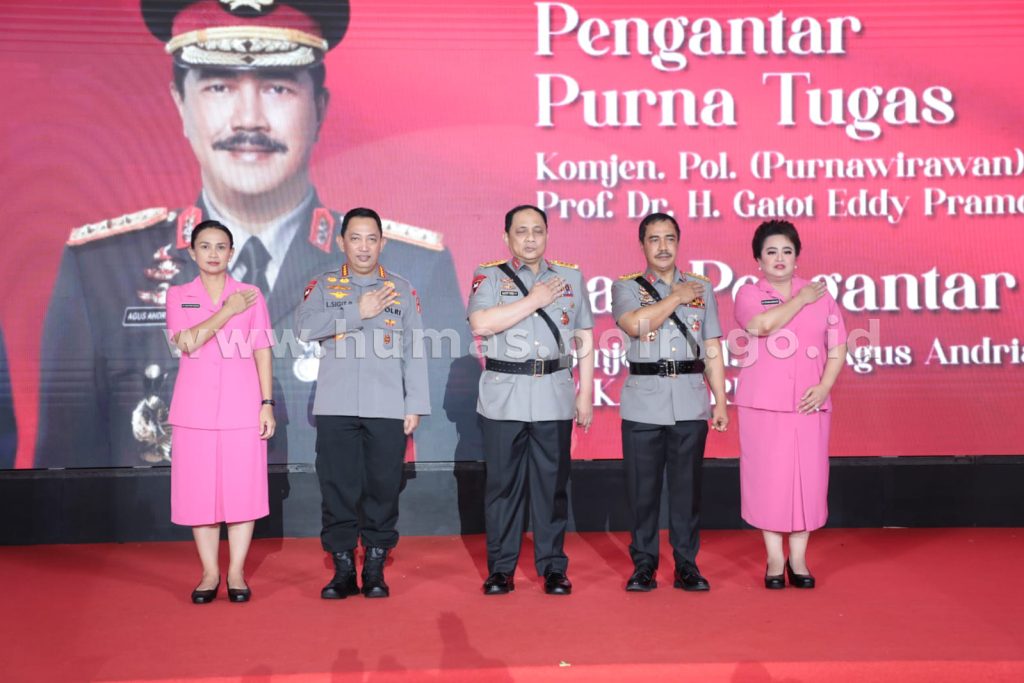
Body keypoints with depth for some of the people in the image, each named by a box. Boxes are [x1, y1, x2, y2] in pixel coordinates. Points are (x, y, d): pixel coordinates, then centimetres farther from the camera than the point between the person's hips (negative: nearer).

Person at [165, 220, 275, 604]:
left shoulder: (251, 295, 7)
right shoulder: (178, 296, 8)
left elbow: (262, 352, 5)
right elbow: (186, 342, -9)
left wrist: (267, 404, -1)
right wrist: (227, 312, -10)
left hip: (242, 407, 0)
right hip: (195, 408, 1)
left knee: (242, 488, 0)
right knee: (199, 491, 2)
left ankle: (236, 572, 10)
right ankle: (209, 573, 13)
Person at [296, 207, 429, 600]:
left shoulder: (401, 290, 11)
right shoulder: (324, 286, 11)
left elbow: (415, 353, 8)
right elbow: (305, 327, -9)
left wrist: (415, 406, 1)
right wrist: (358, 312, -12)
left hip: (387, 409, 0)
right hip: (335, 408, 0)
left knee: (383, 488, 1)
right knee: (338, 488, 2)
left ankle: (375, 569, 13)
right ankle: (343, 570, 13)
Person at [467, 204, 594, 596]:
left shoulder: (572, 277, 11)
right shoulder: (489, 276, 4)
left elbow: (585, 340, 11)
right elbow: (480, 324, -14)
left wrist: (586, 393, 5)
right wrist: (534, 300, -10)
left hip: (554, 397, 1)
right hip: (503, 397, -1)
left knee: (552, 485, 5)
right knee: (503, 484, 4)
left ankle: (553, 567, 15)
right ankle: (501, 568, 14)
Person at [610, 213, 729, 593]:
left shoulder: (701, 288, 12)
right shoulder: (626, 287, 6)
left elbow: (713, 351, 11)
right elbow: (636, 324, -16)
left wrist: (721, 402, 6)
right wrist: (676, 297, -6)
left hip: (690, 404, 2)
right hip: (643, 402, -1)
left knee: (687, 487, 6)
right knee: (642, 488, 3)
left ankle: (686, 565, 17)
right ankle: (644, 565, 15)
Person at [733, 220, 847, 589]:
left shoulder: (821, 295, 9)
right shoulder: (748, 294, 3)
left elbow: (838, 348, 6)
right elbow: (765, 324, -20)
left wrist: (824, 387, -9)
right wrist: (801, 298, -8)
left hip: (809, 404, 2)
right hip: (763, 405, -2)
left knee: (808, 477, 2)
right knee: (768, 478, 1)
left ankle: (798, 559, 14)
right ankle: (775, 561, 12)